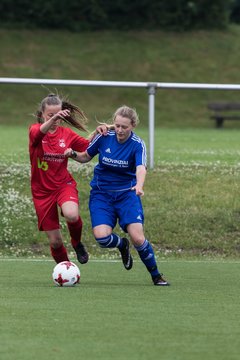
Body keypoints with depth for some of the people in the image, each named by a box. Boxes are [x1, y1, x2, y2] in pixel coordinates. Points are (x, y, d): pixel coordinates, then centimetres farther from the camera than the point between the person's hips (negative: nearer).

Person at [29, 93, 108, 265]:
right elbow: (38, 133, -31)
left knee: (72, 215, -33)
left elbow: (88, 147, 9)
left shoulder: (67, 134, 3)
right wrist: (52, 119, -51)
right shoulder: (35, 130, -6)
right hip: (42, 191, 0)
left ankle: (77, 242, 0)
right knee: (55, 241, 0)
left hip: (64, 184, 0)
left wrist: (97, 132, -12)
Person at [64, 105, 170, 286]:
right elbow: (86, 156, 10)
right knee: (102, 237, -20)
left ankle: (156, 276, 8)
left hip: (127, 194, -2)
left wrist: (139, 185, -51)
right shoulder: (103, 137, -7)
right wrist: (73, 154, -13)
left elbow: (141, 168, -31)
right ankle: (122, 244, 19)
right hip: (101, 194, 2)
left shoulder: (137, 144, -13)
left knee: (137, 238, -16)